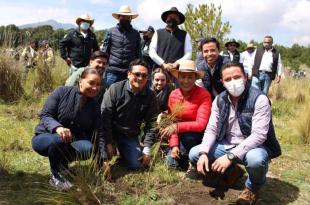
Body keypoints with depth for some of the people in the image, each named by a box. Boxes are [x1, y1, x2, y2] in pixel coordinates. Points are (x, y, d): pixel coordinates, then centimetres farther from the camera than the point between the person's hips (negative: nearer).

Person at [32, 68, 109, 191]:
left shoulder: (94, 107, 0)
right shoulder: (62, 92, -13)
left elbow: (98, 134, -3)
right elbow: (44, 115, -17)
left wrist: (104, 159, -12)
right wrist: (57, 127, -40)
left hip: (71, 142, 3)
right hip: (45, 137, -3)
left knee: (88, 149, -28)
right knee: (58, 139, -38)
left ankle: (61, 161, 3)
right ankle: (56, 176, -11)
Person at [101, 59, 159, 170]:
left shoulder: (150, 96, -7)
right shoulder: (115, 89, -16)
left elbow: (151, 124, -3)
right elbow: (104, 116, -17)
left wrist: (147, 150, -7)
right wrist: (108, 143, -19)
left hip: (130, 135, 2)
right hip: (110, 130, -2)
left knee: (136, 164, -10)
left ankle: (122, 149, 24)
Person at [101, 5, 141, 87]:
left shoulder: (136, 34, 9)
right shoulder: (111, 31, 6)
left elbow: (138, 53, 12)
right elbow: (104, 51, 7)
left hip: (129, 72, 1)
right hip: (112, 71, -1)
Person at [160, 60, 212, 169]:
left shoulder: (204, 95, -17)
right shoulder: (173, 95, -2)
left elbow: (201, 124, -24)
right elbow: (171, 123, 0)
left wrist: (177, 127, -29)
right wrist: (174, 145, -11)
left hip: (198, 136, -4)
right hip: (180, 136, 4)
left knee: (186, 135, -34)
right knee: (172, 162, -12)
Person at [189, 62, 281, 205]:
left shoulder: (259, 99, -19)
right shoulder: (219, 100, -2)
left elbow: (259, 135, -27)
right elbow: (211, 129, -3)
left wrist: (231, 156, -34)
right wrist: (203, 153, -21)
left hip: (253, 147, -5)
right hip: (227, 146, 5)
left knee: (255, 159, -39)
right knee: (194, 154, -8)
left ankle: (253, 188, -2)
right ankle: (231, 171, 16)